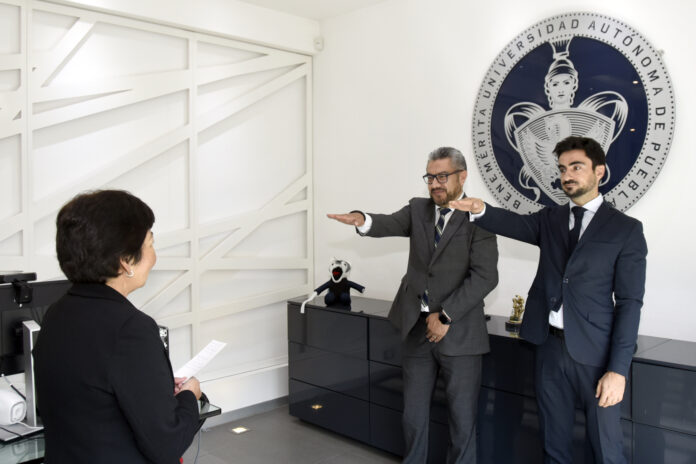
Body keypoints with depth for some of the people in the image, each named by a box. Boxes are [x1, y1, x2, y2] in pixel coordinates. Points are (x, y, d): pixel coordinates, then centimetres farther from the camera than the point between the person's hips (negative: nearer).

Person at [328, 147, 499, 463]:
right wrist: (362, 220, -34)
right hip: (417, 329, 4)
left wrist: (446, 316, -17)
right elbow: (390, 224, -11)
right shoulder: (418, 209, 7)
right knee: (413, 416, 15)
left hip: (459, 333, -3)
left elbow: (485, 276, -14)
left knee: (462, 419, 9)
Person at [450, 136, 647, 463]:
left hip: (596, 354, -3)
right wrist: (480, 210, -30)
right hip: (550, 347, 4)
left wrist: (618, 369, -12)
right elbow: (514, 224, -8)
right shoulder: (550, 220, 11)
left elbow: (629, 302, -7)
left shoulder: (626, 229, -2)